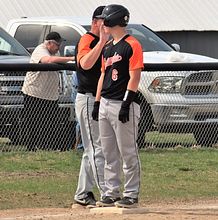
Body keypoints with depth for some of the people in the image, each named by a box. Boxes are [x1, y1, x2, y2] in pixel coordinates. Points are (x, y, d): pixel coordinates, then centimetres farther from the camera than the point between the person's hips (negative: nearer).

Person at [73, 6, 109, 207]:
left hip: (100, 100, 10)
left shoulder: (103, 43, 17)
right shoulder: (87, 40, -12)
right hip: (88, 100, -10)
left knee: (92, 150, 13)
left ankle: (83, 194, 19)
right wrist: (102, 41, -37)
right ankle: (106, 195, -17)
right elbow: (85, 64, -33)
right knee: (97, 148, -12)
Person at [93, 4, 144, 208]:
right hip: (105, 104, 9)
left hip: (123, 105, -9)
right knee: (109, 153, 10)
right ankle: (112, 193, 15)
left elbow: (134, 77, -14)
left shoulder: (132, 45, -9)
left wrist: (126, 104, -19)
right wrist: (97, 103, 15)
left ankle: (131, 195, -1)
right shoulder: (107, 48, 18)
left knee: (128, 152, -5)